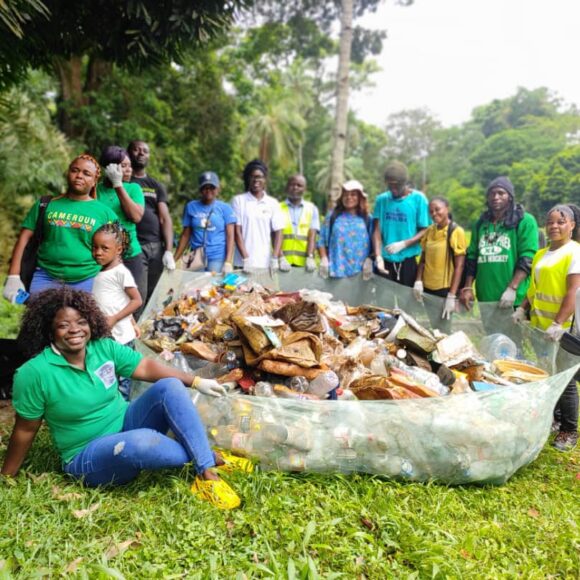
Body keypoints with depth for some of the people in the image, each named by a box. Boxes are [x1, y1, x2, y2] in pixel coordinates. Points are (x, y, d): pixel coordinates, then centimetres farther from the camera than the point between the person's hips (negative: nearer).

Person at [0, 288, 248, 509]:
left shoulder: (104, 347, -3)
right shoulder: (34, 373, -17)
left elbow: (147, 367, -4)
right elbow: (25, 430, -8)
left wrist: (196, 382, -10)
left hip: (126, 425, 6)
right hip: (88, 456, -5)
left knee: (169, 386, -19)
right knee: (142, 441, -38)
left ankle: (207, 473, -24)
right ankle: (206, 458, -10)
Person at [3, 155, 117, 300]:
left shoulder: (105, 212, 5)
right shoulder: (46, 205, 8)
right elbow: (24, 238, 5)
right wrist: (13, 277, -3)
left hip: (87, 282, -1)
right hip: (46, 278, 1)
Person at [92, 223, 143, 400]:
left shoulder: (121, 272, -11)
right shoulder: (100, 273, 9)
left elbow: (137, 300, -13)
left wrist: (114, 319, -18)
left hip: (120, 337, -7)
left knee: (121, 376, 3)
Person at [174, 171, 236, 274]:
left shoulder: (225, 208, 5)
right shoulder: (191, 207, 11)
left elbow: (230, 236, 0)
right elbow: (185, 235, 12)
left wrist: (228, 262, -11)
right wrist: (174, 260, 6)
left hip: (218, 258, -2)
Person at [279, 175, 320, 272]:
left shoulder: (311, 208, 12)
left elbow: (312, 235, 2)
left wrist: (310, 258, -13)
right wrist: (281, 258, -16)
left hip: (304, 263, 1)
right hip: (284, 263, -1)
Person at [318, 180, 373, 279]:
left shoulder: (367, 219, 12)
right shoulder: (333, 216, 11)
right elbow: (322, 241, 9)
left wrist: (369, 260, -4)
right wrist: (324, 259, -3)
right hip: (336, 270, 0)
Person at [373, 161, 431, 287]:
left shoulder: (418, 199, -2)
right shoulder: (382, 199, 5)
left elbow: (425, 231, -3)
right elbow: (377, 231, 1)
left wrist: (403, 244, -17)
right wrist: (378, 256, -13)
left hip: (408, 261, -2)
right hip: (386, 260, 2)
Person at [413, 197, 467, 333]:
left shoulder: (456, 231, -10)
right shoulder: (429, 230, 6)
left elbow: (459, 265, -12)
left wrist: (452, 295, -16)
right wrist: (418, 281, -2)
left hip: (445, 290, -5)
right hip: (428, 288, 5)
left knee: (442, 331, 2)